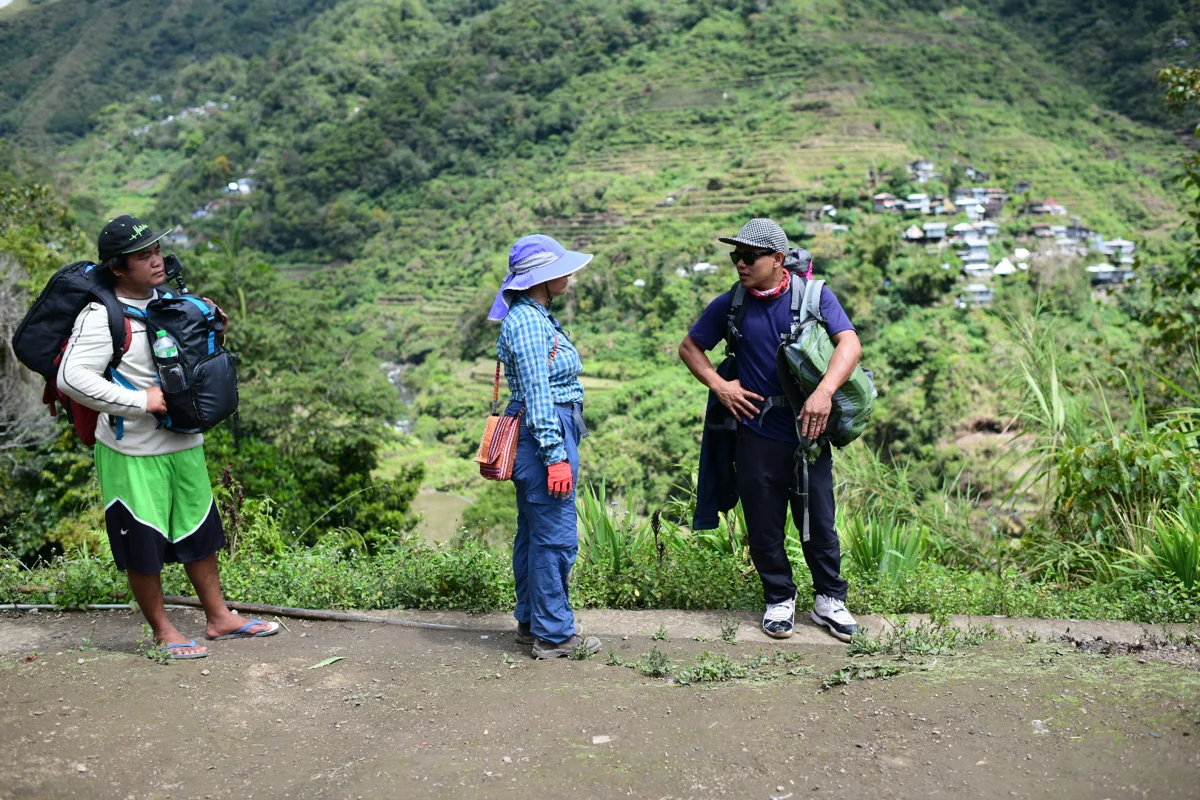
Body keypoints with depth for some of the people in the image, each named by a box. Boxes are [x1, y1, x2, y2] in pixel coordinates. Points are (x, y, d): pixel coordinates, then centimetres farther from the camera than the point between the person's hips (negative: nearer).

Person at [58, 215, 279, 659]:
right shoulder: (101, 317, -17)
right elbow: (71, 377, -26)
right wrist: (138, 401, -25)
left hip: (184, 444, 7)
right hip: (133, 454, -7)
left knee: (200, 534, 17)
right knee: (143, 547, 6)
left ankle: (219, 618, 32)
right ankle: (163, 632, 24)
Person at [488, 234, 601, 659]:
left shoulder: (535, 316, 14)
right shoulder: (528, 322, -17)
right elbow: (537, 396, -21)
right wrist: (556, 456, -21)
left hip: (544, 433, 11)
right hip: (545, 435, -11)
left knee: (534, 533, 16)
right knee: (556, 537, -3)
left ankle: (530, 622, 27)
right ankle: (553, 635, 7)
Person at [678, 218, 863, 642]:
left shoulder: (813, 295, -4)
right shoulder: (730, 304, 1)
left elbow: (850, 344, -16)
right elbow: (690, 346, 13)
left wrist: (824, 392, -31)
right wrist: (718, 385, -3)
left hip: (808, 433, -1)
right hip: (756, 436, 1)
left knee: (819, 523, 8)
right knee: (764, 527, 10)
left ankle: (829, 600, 28)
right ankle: (780, 600, 29)